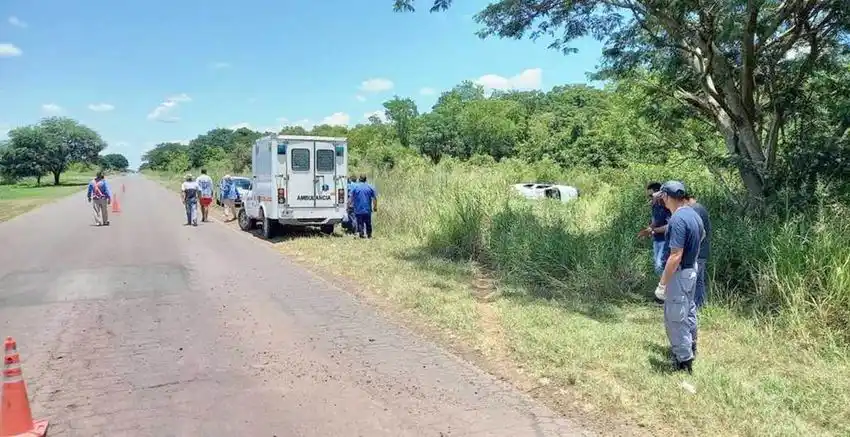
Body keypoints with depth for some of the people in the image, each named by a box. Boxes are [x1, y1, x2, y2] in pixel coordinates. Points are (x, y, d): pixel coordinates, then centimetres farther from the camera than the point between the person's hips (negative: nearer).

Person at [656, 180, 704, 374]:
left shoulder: (678, 220, -27)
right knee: (688, 309, 26)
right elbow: (702, 234, 24)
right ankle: (690, 345, 45)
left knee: (675, 317, 0)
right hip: (692, 269, 10)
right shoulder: (693, 214, 2)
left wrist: (663, 282, -22)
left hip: (679, 273, -10)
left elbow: (676, 256, -29)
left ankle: (684, 360, 8)